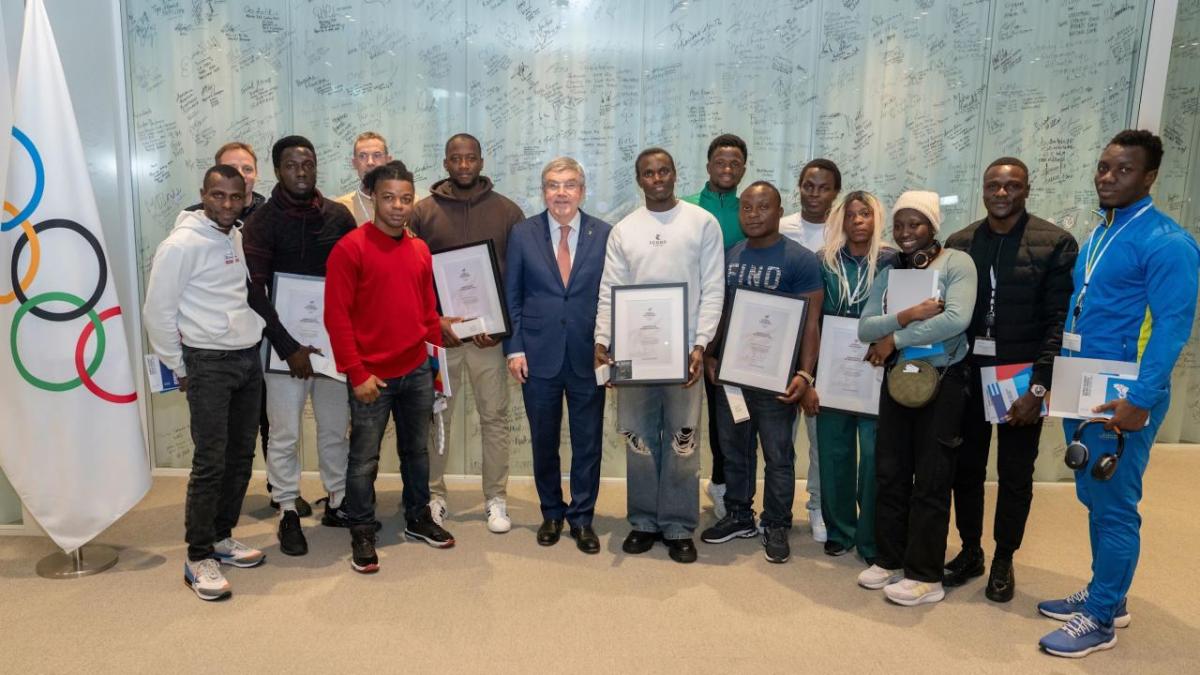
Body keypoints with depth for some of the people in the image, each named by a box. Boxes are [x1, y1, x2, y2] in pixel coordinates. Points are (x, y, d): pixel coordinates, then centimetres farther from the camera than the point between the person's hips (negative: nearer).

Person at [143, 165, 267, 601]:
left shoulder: (243, 239, 8)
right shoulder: (182, 244, -11)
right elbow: (158, 313, -9)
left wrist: (257, 339, 9)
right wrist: (179, 368, -4)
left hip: (249, 359, 6)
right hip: (208, 363, -6)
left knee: (241, 456, 11)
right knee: (211, 461, -6)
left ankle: (222, 537, 26)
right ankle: (198, 558, 6)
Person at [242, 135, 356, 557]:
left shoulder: (338, 216, 4)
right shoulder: (262, 221, -4)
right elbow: (254, 292, -10)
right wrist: (288, 347, -16)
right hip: (284, 343, -2)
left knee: (336, 428, 12)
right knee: (285, 434, 4)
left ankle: (337, 501, 27)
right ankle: (288, 512, 19)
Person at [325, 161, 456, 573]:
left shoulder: (420, 250, 8)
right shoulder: (350, 248, -9)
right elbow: (336, 316, -11)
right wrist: (357, 373, -14)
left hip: (417, 371, 5)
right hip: (372, 376, -5)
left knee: (416, 449, 17)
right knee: (364, 458, 4)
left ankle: (419, 517, 34)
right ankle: (362, 533, 20)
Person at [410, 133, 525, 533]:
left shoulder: (507, 212, 3)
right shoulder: (423, 212, 3)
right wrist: (434, 320, -9)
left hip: (490, 333, 0)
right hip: (438, 331, 0)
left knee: (494, 417, 6)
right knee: (436, 417, 8)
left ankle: (496, 499, 18)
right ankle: (434, 495, 23)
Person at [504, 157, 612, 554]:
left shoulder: (605, 235, 0)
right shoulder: (523, 234, 2)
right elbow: (511, 296, 4)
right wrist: (514, 348, -2)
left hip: (589, 357, 0)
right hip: (539, 355, 1)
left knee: (588, 442, 7)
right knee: (543, 440, 12)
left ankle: (582, 518, 24)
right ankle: (552, 513, 31)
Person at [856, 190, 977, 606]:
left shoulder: (957, 263, -6)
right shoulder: (888, 273, 9)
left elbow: (956, 320, -22)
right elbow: (864, 329, -2)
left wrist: (895, 338, -15)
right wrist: (906, 315, -20)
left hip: (942, 381, -5)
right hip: (898, 379, 5)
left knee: (931, 480, 1)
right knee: (890, 474, 9)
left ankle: (925, 575, 12)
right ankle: (890, 560, 24)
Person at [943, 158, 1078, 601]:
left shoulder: (1056, 244, -6)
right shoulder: (959, 243, 4)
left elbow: (1061, 321, -9)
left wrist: (1039, 387, -15)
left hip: (1022, 375, -3)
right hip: (968, 372, 3)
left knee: (1015, 474, 10)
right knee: (966, 467, 12)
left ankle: (1003, 561, 27)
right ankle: (970, 551, 30)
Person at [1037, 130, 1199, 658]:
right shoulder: (1097, 235, 13)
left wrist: (1140, 400, -24)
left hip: (1123, 398, -8)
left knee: (1114, 508, 2)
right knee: (1094, 500, 17)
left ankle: (1101, 619, 14)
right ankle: (1104, 595, 33)